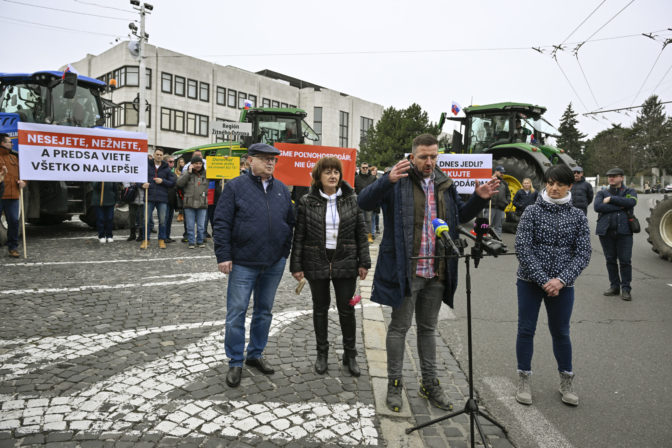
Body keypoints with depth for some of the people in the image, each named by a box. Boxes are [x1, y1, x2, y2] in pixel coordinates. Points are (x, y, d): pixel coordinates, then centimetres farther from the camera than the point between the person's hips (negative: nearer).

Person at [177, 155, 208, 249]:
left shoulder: (206, 174, 8)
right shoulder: (186, 173, 4)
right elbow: (179, 183, -10)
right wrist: (189, 172, -12)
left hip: (202, 204, 1)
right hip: (189, 204, -1)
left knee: (201, 226, 7)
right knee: (190, 226, 4)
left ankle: (200, 241, 21)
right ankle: (191, 242, 15)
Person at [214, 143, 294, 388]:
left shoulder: (282, 189, 9)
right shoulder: (235, 186, -4)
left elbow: (290, 223, 14)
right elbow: (222, 223, -7)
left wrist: (285, 253, 10)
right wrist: (223, 255, -12)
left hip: (274, 264, 4)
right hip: (243, 263, -4)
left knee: (264, 311, 15)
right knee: (237, 312, 2)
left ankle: (256, 354, 32)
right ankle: (235, 362, 17)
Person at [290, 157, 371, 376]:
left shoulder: (352, 200, 1)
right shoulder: (307, 202, -2)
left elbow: (361, 233, 4)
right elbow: (299, 235, 0)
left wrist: (364, 262, 0)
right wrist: (296, 265, -3)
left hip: (345, 263, 0)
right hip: (317, 263, 0)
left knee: (347, 309, 6)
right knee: (320, 308, 12)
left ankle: (350, 354, 24)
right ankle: (322, 353, 29)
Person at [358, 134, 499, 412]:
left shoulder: (445, 184, 11)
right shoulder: (398, 181, -7)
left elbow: (461, 215, 23)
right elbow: (364, 202, -18)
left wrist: (480, 198, 6)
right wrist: (388, 180, -34)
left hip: (437, 272, 6)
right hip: (405, 271, -5)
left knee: (428, 328, 18)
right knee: (399, 327, 6)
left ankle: (430, 384, 32)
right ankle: (394, 384, 22)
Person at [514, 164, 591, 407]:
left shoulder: (578, 217, 3)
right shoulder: (532, 211, -3)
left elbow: (583, 254, -1)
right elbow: (522, 248, -10)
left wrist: (561, 280, -15)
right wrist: (543, 279, -15)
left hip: (562, 285, 1)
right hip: (530, 281, -1)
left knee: (561, 332, 12)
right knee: (526, 330, 5)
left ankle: (566, 381, 30)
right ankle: (524, 380, 20)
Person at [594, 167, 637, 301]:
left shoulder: (630, 191, 10)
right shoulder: (602, 193, 13)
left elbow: (631, 202, -13)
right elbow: (597, 206, -8)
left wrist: (611, 199, -9)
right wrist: (620, 206, -11)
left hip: (624, 231, -2)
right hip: (606, 231, 2)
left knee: (625, 261, -2)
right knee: (610, 260, 8)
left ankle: (626, 288, 6)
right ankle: (614, 286, 18)